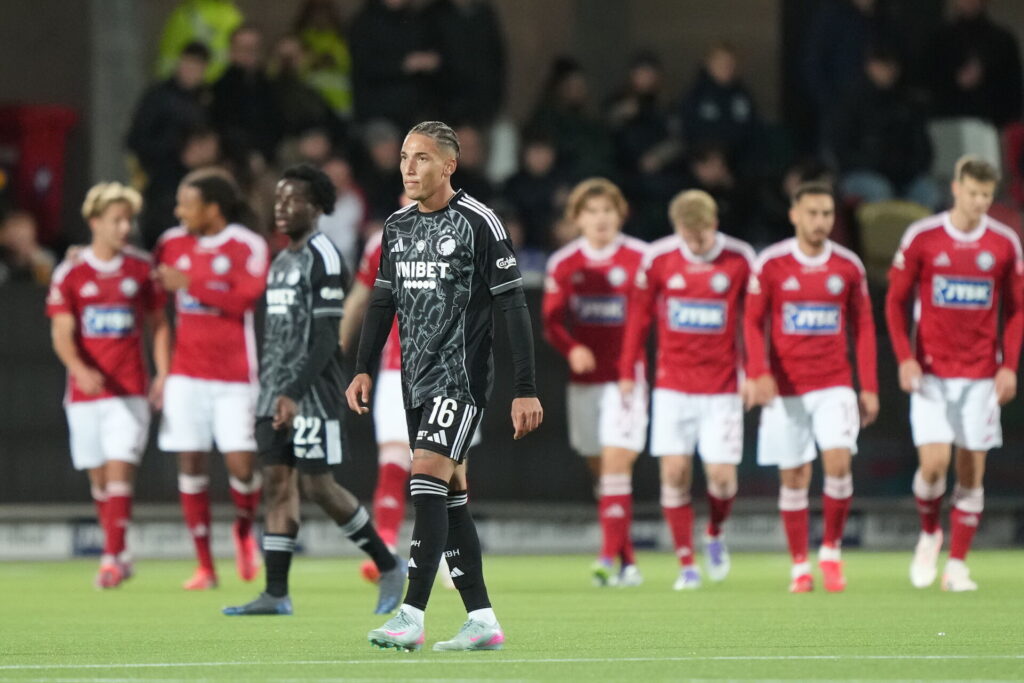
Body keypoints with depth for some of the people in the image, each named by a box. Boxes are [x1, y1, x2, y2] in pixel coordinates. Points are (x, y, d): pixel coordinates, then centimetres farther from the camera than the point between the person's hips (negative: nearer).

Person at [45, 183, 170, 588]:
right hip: (85, 390, 1)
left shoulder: (142, 269, 5)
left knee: (119, 471, -13)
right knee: (98, 478, 7)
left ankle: (112, 558, -17)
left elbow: (158, 325, 13)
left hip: (129, 390, -1)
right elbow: (62, 333, -4)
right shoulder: (70, 274, 1)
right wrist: (80, 369, -23)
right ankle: (119, 554, 20)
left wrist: (164, 373, 0)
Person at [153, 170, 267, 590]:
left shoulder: (247, 247, -6)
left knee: (241, 464, -9)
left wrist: (190, 284, -19)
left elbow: (243, 300, -18)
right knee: (190, 463, -2)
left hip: (234, 374, -3)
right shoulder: (171, 244, 7)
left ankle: (244, 530, 24)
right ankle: (204, 567, 4)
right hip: (186, 373, 3)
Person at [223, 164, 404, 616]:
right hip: (275, 394, 8)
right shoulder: (280, 262, 16)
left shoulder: (323, 259, -11)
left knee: (318, 486, -7)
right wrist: (268, 390, 18)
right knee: (277, 483, 2)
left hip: (311, 394, -8)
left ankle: (388, 566, 9)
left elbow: (325, 339, -16)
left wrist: (295, 393, -22)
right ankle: (276, 594, 1)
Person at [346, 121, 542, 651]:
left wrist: (525, 390, -13)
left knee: (428, 478, -18)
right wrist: (364, 369, 11)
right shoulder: (398, 226, 11)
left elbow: (513, 306, -10)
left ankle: (412, 617, -22)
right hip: (417, 379, 7)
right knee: (450, 494, 7)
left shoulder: (477, 223, -10)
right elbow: (383, 299, 21)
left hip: (461, 374, -7)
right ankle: (482, 621, 11)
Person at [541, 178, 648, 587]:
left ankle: (610, 558, -18)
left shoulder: (640, 258, -4)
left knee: (616, 465, -14)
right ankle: (628, 563, 14)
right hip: (584, 380, 4)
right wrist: (571, 349, -16)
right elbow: (552, 322, 3)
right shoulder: (563, 264, 5)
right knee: (600, 472, 6)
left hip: (626, 376, -4)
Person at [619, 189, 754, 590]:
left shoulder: (740, 259, -5)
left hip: (722, 387, -1)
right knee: (674, 473, -6)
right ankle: (686, 563, 5)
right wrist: (628, 371, 7)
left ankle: (715, 533, 26)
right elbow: (639, 313, 7)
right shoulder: (659, 258, -2)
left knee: (722, 476, -6)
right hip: (672, 386, 1)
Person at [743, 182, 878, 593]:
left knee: (838, 462, -16)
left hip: (834, 384, 1)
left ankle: (831, 551, 2)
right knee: (794, 477, 2)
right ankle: (800, 565, 13)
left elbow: (863, 327, 8)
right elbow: (753, 322, 0)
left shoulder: (848, 266, 3)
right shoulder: (770, 265, -2)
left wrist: (869, 388, 4)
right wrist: (759, 373, -15)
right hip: (785, 388, -1)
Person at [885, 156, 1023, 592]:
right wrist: (904, 357, -8)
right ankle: (929, 533, 16)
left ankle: (957, 566, 7)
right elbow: (895, 301, 3)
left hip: (981, 375, 2)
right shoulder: (921, 238, -3)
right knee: (934, 462, -13)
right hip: (931, 372, -2)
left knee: (972, 471, 0)